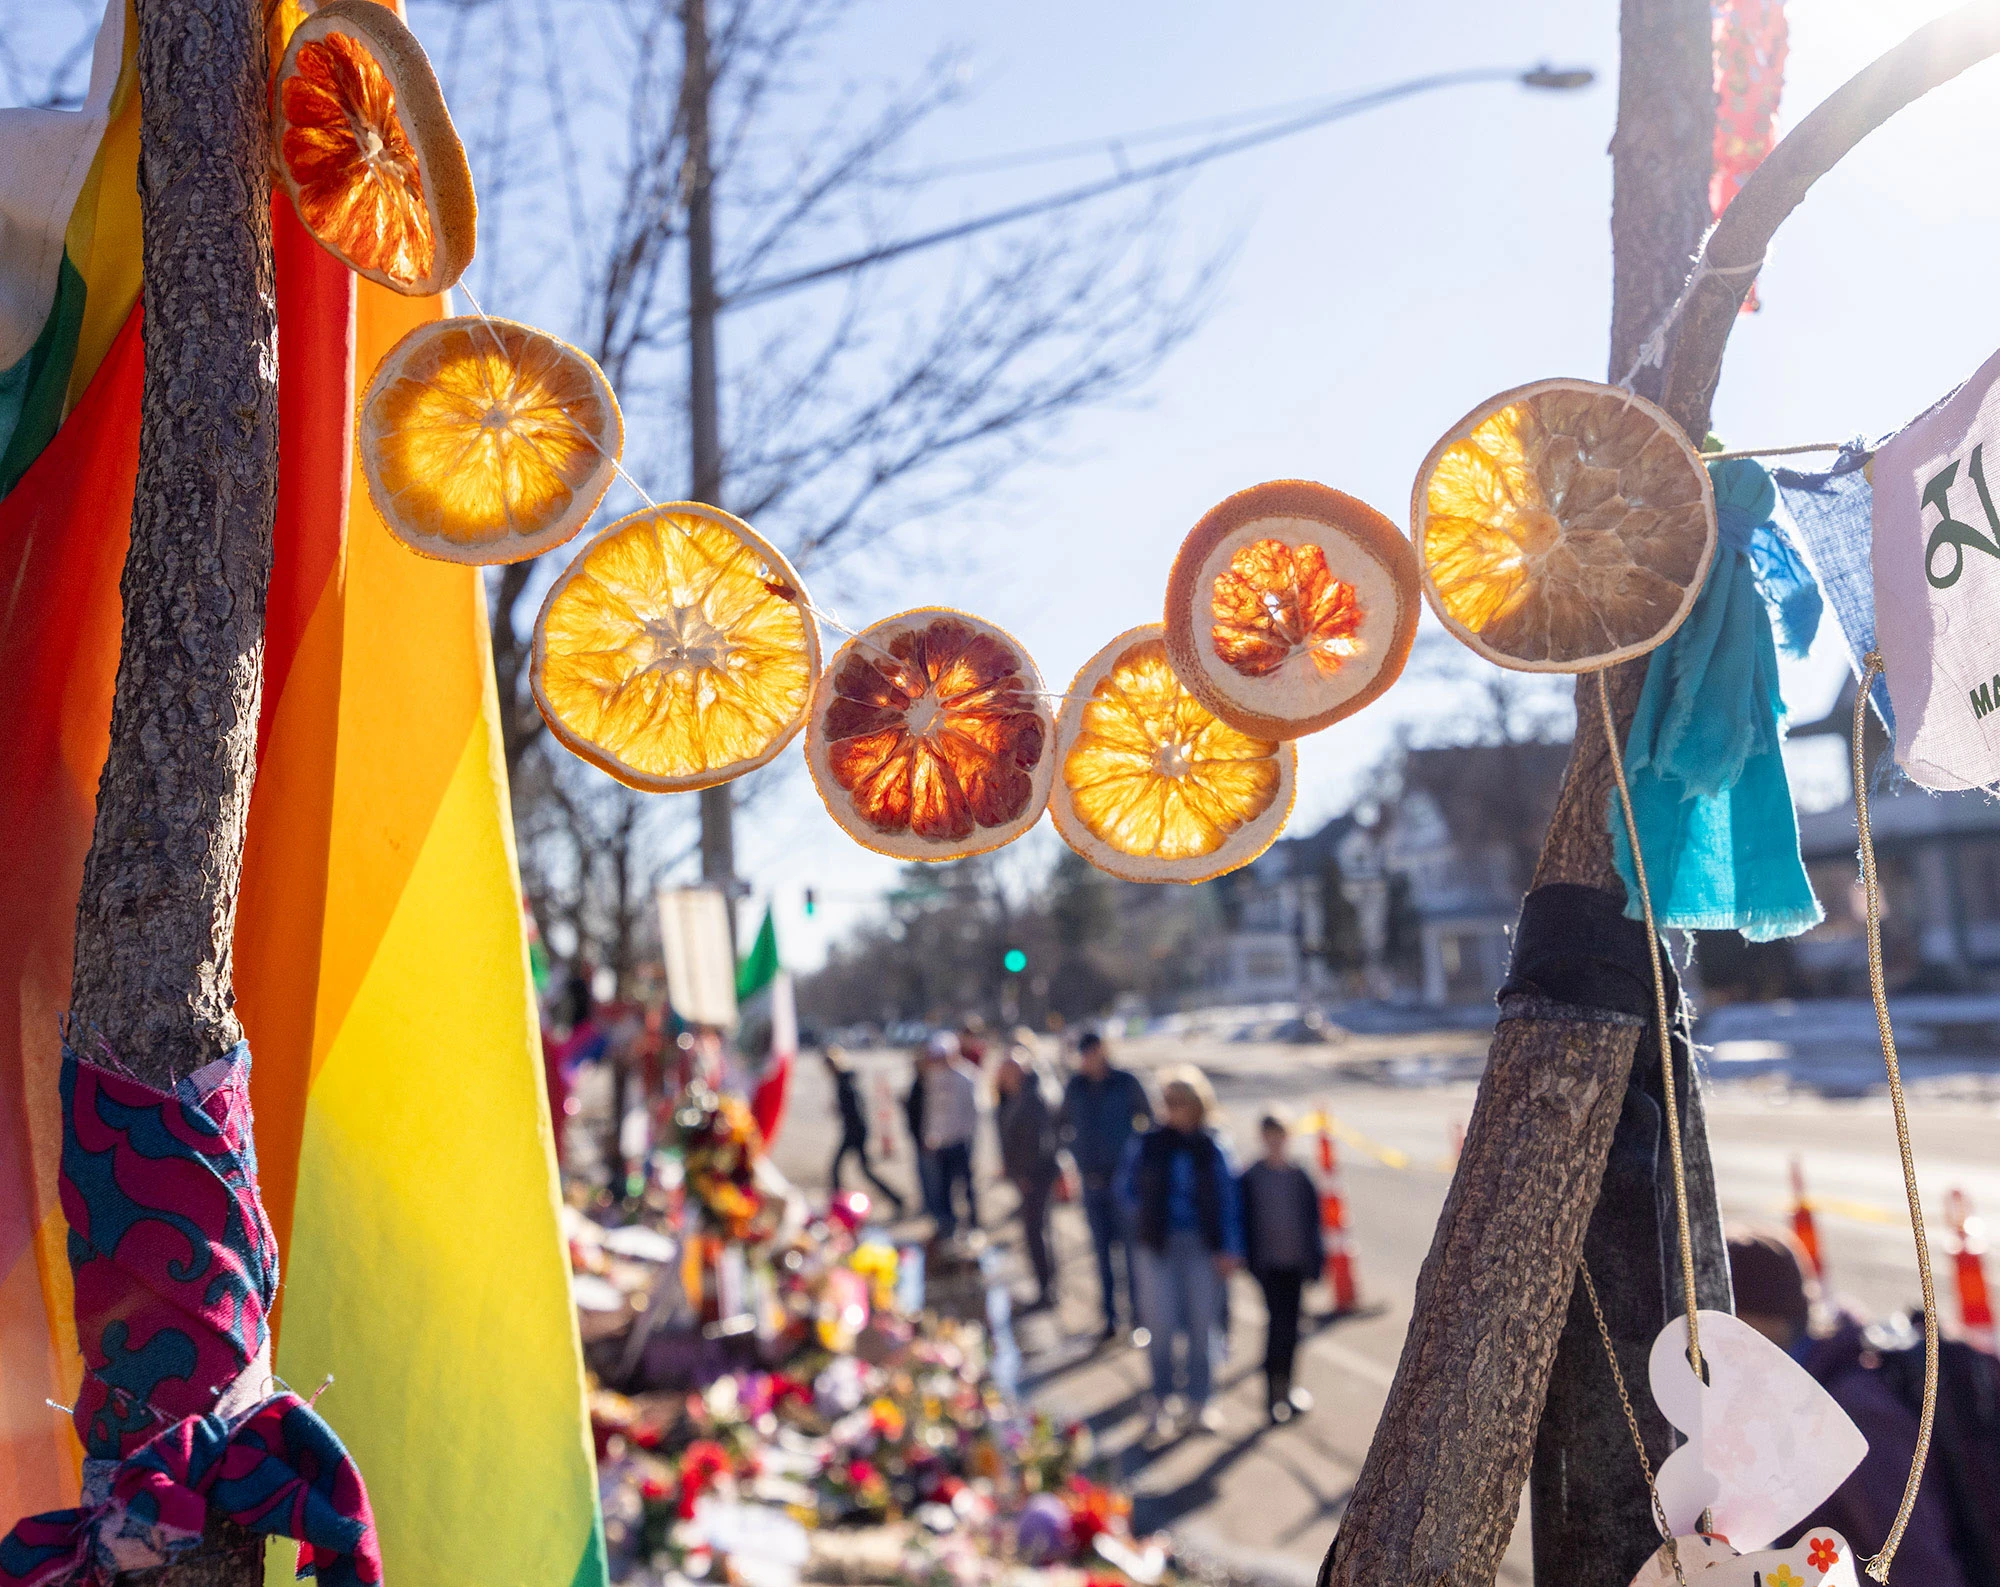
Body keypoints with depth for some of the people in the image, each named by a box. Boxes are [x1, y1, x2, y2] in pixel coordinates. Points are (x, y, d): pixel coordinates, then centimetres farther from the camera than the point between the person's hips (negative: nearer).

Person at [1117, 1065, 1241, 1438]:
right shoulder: (1146, 1145, -1)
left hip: (1203, 1248, 0)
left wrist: (1230, 1250, -3)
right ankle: (1163, 1401, 14)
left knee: (1202, 1324, 6)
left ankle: (1198, 1399, 22)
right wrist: (1146, 1222, 1)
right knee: (1162, 1325, 0)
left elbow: (1229, 1200, 1)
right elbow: (1126, 1188, 11)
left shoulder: (1213, 1149, -3)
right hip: (1159, 1248, 0)